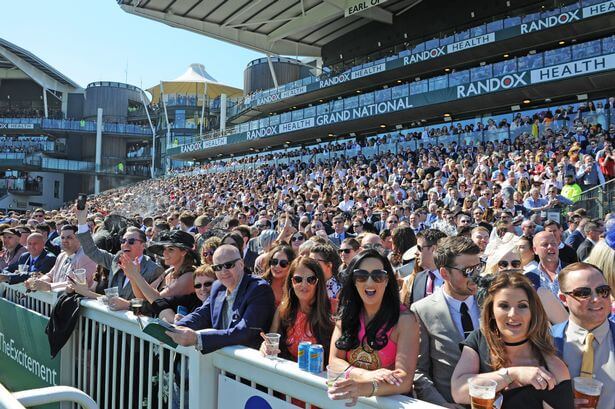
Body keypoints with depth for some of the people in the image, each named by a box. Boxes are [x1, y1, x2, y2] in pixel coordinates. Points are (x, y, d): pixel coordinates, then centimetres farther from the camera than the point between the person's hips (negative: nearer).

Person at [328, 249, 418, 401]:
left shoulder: (404, 319, -9)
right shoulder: (346, 314, 3)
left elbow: (405, 379, -17)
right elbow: (334, 360, -2)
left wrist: (368, 387, -35)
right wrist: (367, 375, -20)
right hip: (351, 398, 3)